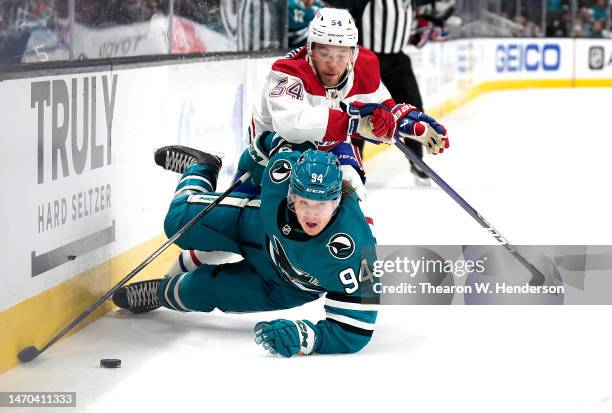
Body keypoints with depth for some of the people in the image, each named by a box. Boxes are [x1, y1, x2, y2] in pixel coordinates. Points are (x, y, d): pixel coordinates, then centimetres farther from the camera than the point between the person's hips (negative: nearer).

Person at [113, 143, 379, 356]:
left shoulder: (352, 254, -47)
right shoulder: (284, 172, -37)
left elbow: (353, 333, -42)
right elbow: (283, 147, -11)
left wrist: (304, 337, -54)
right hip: (259, 228, 2)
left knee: (200, 291, 2)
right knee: (180, 222, 2)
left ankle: (165, 293, 42)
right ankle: (199, 168, 38)